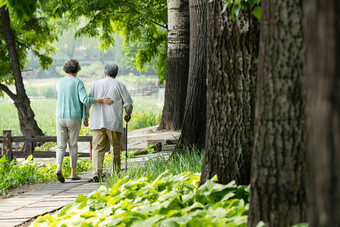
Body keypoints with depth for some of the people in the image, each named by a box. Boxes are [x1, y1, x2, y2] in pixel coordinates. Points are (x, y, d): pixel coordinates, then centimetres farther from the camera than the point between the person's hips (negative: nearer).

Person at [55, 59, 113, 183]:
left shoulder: (59, 83, 9)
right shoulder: (78, 82, -5)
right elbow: (84, 99, -16)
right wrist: (101, 100, -12)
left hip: (60, 118, 3)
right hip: (74, 118, -3)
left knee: (61, 146, 3)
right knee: (73, 145, 8)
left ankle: (59, 167, -21)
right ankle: (73, 172, 11)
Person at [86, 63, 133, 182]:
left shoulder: (96, 84, 8)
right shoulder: (119, 85, 1)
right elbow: (128, 103, -1)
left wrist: (85, 116, 18)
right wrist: (128, 114, 18)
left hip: (98, 122, 2)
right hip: (114, 123, -1)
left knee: (98, 148, -2)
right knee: (115, 148, 12)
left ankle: (96, 171, -20)